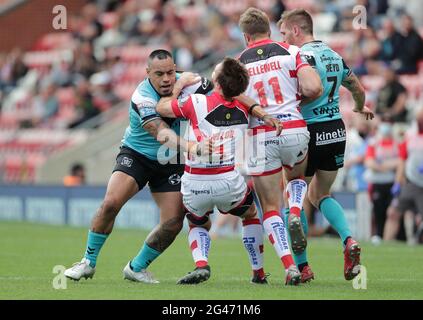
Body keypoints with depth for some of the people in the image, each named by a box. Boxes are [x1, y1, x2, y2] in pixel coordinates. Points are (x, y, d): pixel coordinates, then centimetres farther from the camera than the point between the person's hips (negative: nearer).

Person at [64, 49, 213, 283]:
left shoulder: (182, 82, -11)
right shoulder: (142, 98, -27)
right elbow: (162, 134, -41)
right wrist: (189, 147, -56)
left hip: (169, 163, 4)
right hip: (135, 155, -4)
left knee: (174, 223, -8)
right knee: (111, 203, -23)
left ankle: (137, 267, 13)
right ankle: (88, 262, -4)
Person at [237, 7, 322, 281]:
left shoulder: (238, 63, 7)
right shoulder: (290, 52, 4)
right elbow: (313, 88, -9)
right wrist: (300, 96, 14)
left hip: (260, 135, 0)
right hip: (294, 129, 0)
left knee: (270, 206, 9)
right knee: (297, 177, 32)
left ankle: (289, 267, -5)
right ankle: (295, 215, 1)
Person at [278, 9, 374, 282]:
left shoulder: (304, 56, -13)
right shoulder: (334, 56, 11)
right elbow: (358, 89, 23)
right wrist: (361, 108, 45)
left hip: (311, 134, -7)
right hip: (337, 132, 7)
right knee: (320, 194, 23)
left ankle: (302, 267, 7)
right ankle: (349, 241, -2)